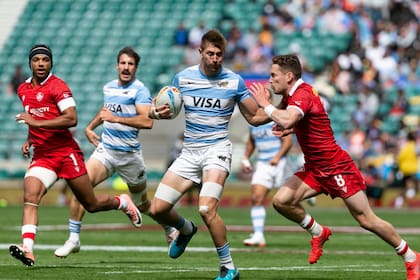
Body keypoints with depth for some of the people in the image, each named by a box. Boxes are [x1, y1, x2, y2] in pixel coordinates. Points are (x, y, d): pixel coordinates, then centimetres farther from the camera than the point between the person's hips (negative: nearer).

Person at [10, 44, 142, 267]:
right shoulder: (23, 90, 11)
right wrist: (29, 141, 12)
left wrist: (36, 122, -26)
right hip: (42, 156, 5)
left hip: (67, 154, -5)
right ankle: (27, 250, -31)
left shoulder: (57, 86, -11)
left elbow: (71, 119, -22)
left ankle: (122, 202, 38)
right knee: (30, 198, -21)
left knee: (91, 205, 6)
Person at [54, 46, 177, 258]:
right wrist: (90, 127, 25)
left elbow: (147, 121, -27)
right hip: (105, 150, 4)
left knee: (142, 204, 10)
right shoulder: (109, 87, 9)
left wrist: (116, 118, -30)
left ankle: (170, 230, 38)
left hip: (130, 154, -4)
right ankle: (73, 239, -12)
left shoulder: (139, 90, -12)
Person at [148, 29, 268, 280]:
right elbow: (170, 108, 15)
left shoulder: (234, 81, -3)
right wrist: (157, 112, -9)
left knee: (207, 208, -26)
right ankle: (187, 229, 32)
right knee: (158, 209, -3)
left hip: (217, 149, -4)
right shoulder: (183, 78, 3)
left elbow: (254, 116, 5)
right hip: (189, 152, 4)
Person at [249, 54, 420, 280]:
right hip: (315, 168, 9)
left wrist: (266, 104, -26)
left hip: (336, 167, -9)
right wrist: (288, 130, 5)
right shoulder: (292, 94, 8)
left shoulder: (302, 94, -22)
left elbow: (286, 120, -42)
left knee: (367, 220, -5)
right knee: (281, 201, -8)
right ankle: (318, 232, 14)